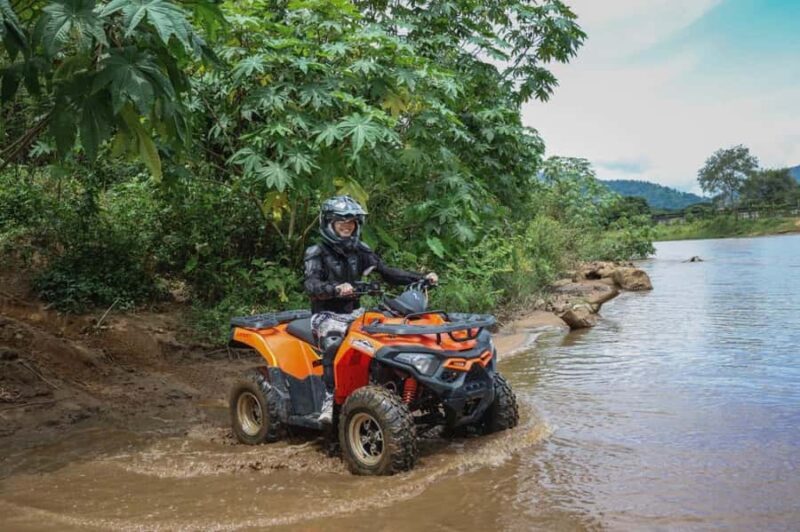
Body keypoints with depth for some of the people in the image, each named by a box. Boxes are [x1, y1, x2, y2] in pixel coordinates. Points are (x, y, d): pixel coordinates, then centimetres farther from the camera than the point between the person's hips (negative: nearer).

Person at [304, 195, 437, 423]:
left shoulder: (360, 251, 11)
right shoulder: (317, 253, -5)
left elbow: (386, 272, 8)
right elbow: (311, 285, -22)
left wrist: (421, 278, -4)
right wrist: (336, 289, -43)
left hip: (354, 311, 5)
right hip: (327, 314, -5)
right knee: (333, 344, -35)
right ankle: (330, 400, -31)